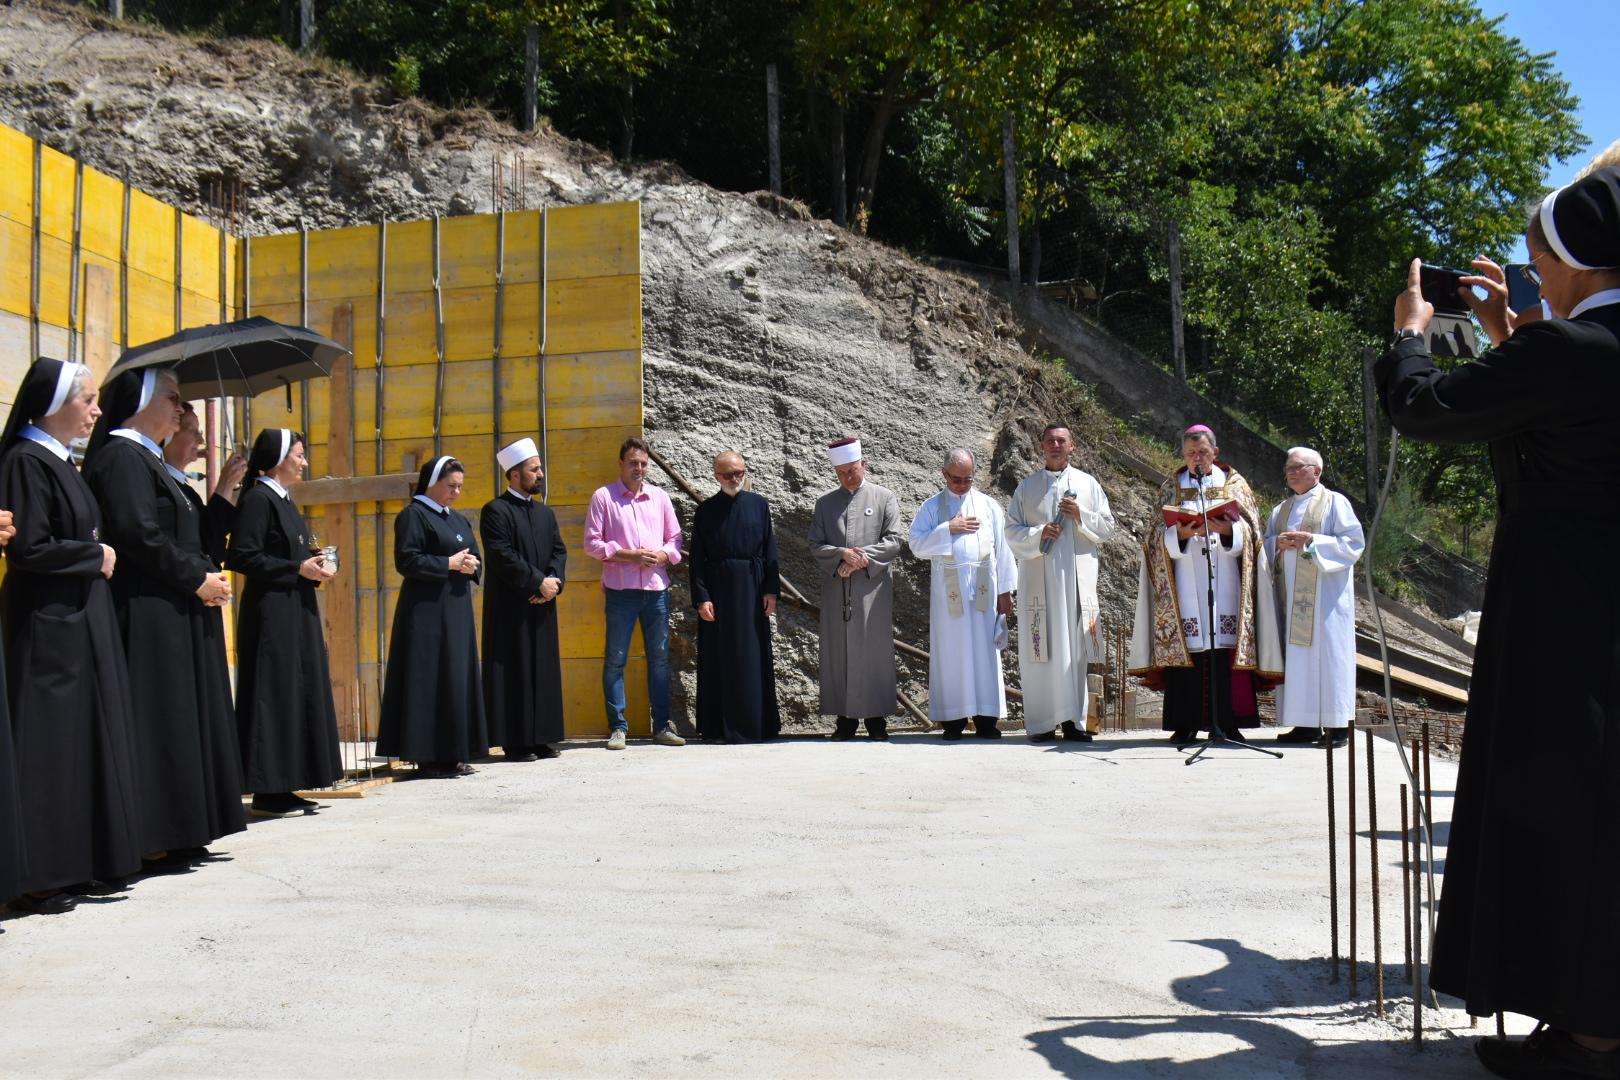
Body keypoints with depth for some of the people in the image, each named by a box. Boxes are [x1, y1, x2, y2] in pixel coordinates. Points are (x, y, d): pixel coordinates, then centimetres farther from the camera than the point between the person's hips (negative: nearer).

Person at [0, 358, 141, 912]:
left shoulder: (59, 461, 15)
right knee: (48, 748, -6)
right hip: (47, 625, -10)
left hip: (80, 619, 10)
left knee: (84, 740, 11)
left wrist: (99, 554, 6)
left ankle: (72, 862, 17)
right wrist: (94, 555, -9)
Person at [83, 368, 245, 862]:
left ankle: (174, 832, 15)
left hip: (171, 613, 10)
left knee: (178, 720, 11)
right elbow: (137, 534, -21)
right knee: (156, 721, -7)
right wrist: (196, 578, -15)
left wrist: (207, 575, 6)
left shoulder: (147, 459, 20)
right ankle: (150, 838, -2)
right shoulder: (123, 456, -11)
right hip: (147, 614, -10)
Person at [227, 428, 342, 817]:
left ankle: (283, 787, 14)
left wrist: (313, 567, 6)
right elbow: (242, 556, -18)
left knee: (299, 693, 9)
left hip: (297, 611, 10)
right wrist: (298, 568, -17)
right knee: (274, 694, -7)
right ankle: (267, 792, -2)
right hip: (271, 612, -10)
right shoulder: (257, 499, -10)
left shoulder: (283, 500, 18)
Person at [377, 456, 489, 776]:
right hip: (427, 610, -8)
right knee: (431, 680, -8)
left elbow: (475, 559, 19)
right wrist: (449, 564, -15)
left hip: (456, 609, 8)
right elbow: (407, 560, -15)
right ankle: (430, 757, -4)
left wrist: (471, 565, -3)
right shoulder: (413, 515, -6)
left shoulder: (458, 520, 18)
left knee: (459, 679, 7)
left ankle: (453, 755, 12)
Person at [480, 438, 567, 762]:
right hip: (510, 606, -7)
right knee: (514, 672, -5)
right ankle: (515, 743, -1)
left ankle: (539, 739, 14)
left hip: (541, 605, 7)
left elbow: (559, 550, 10)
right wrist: (539, 582, -15)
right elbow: (503, 556, -15)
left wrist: (554, 581, -9)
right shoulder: (495, 511, -6)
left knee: (543, 670, 7)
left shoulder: (545, 513, 16)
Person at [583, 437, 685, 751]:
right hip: (620, 588, -3)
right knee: (615, 659, -1)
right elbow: (592, 543, -3)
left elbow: (675, 538, 14)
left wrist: (662, 555, -7)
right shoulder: (603, 497, 2)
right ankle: (618, 727, 5)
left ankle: (662, 725, 13)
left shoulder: (659, 497, 11)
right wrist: (628, 555, -13)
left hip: (657, 587, 3)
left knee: (660, 657, 6)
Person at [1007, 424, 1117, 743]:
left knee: (1074, 648, -1)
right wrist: (1039, 533, -11)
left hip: (1077, 576, 1)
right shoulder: (1027, 487, 11)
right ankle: (1040, 724, -1)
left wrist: (1081, 515, -7)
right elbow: (1012, 530, 6)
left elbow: (1108, 527, 10)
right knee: (1040, 647, -4)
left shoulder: (1088, 484, 12)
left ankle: (1073, 720, 3)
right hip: (1038, 577, -1)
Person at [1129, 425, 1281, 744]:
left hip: (1225, 579, 0)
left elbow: (1251, 532, 5)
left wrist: (1228, 530, -16)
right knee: (1185, 646, -6)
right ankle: (1186, 723, -3)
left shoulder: (1234, 484, 11)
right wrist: (1180, 533, -15)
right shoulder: (1171, 487, 13)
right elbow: (1159, 536, 6)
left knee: (1226, 646, -7)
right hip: (1185, 582, 0)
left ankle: (1228, 721, -3)